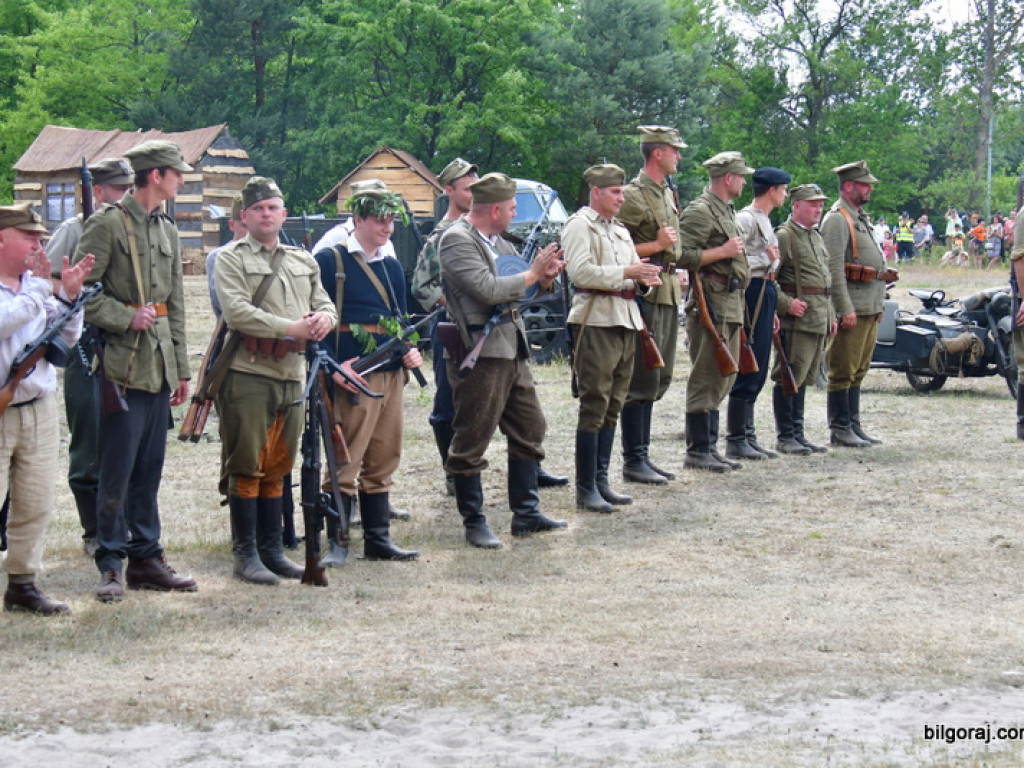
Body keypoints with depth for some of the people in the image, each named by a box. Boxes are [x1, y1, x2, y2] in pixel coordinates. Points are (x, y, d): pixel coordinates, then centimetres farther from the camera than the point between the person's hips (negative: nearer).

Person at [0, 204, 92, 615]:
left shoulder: (36, 282, 10)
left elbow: (67, 336, 13)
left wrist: (70, 294, -2)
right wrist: (41, 287, -20)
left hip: (39, 408, 7)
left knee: (35, 506, 10)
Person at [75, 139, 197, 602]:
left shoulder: (167, 230, 16)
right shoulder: (107, 225, -7)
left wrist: (181, 369, 17)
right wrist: (126, 318, -17)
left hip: (160, 368, 7)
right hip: (123, 368, -7)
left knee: (149, 471, 11)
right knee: (117, 471, -5)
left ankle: (146, 558, 17)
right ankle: (111, 565, 2)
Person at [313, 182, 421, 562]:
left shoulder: (392, 267, 18)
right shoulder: (330, 260, -3)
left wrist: (410, 350, 3)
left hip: (391, 373, 7)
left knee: (383, 460, 11)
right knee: (346, 462, -6)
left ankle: (378, 538, 17)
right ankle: (336, 542, 0)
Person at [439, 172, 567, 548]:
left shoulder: (499, 242, 14)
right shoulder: (457, 241, -13)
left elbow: (523, 288, 21)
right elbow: (488, 289, -24)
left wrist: (546, 277, 0)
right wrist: (533, 273, -12)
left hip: (512, 349, 9)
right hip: (479, 353, -9)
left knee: (529, 429, 13)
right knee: (472, 442, 0)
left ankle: (526, 513, 22)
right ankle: (474, 523, 8)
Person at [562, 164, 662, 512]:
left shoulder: (621, 232, 22)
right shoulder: (579, 226, -4)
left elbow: (635, 273, 24)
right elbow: (580, 271, -17)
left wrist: (645, 280, 1)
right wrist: (626, 273, -20)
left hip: (626, 322, 8)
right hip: (595, 322, -8)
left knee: (613, 406, 10)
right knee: (594, 406, -8)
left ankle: (601, 481, 16)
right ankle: (586, 490, -5)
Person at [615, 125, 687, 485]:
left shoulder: (668, 193, 17)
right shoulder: (633, 195, -12)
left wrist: (677, 278, 17)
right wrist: (656, 246, -20)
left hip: (668, 292, 9)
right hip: (646, 293, -9)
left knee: (657, 379, 12)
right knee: (641, 379, -7)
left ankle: (643, 454, 18)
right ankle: (633, 461, -2)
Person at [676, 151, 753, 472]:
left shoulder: (725, 211, 20)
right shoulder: (700, 211, -12)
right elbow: (682, 255, -22)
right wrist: (723, 252, -18)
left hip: (731, 305, 10)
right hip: (710, 305, -10)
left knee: (722, 379, 13)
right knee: (705, 379, -7)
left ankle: (709, 446, 19)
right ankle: (697, 451, -3)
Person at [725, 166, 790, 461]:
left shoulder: (765, 221, 20)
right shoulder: (746, 219, -11)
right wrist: (766, 259, -15)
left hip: (765, 293, 10)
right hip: (753, 293, -10)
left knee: (757, 371, 11)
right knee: (748, 371, -8)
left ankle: (748, 437, 16)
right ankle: (735, 440, -5)